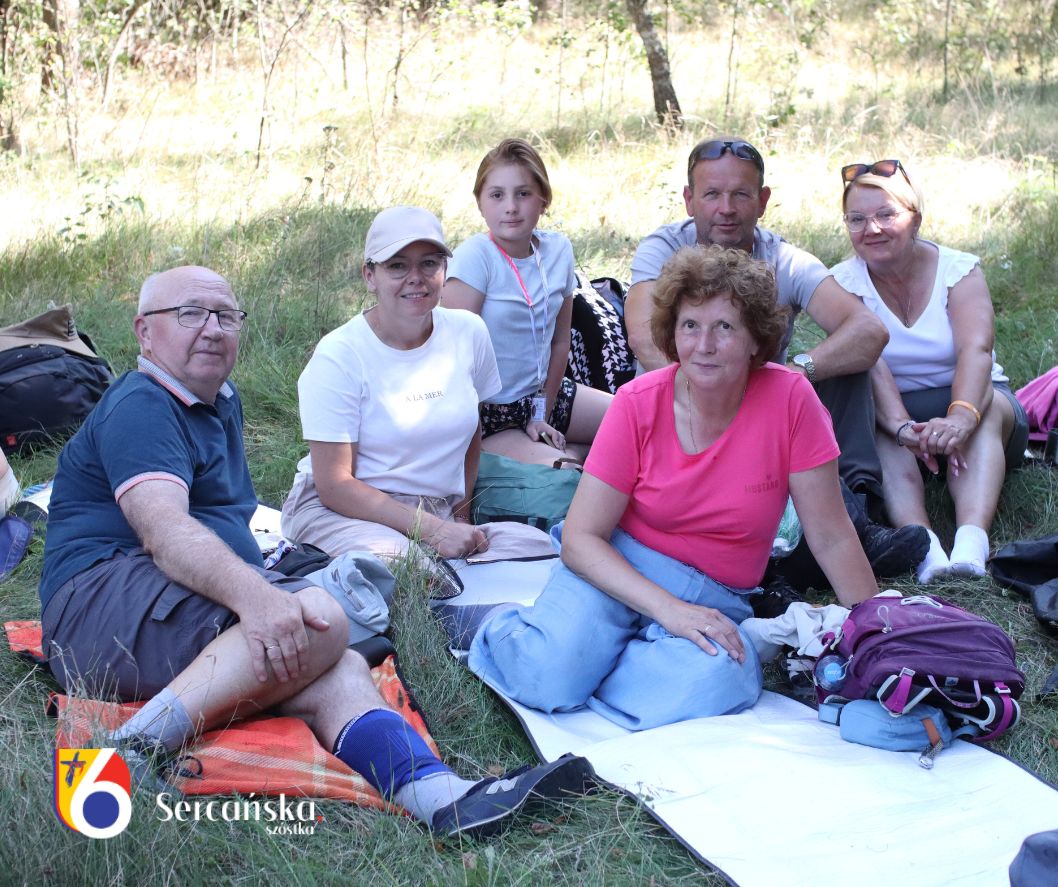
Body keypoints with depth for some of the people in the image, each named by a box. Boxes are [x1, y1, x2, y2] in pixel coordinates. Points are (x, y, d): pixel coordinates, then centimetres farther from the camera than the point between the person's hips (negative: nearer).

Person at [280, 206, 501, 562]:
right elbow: (333, 486, -14)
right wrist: (433, 529, -21)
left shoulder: (469, 333, 2)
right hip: (335, 508, -5)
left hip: (439, 510, 5)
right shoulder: (337, 355, -12)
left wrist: (461, 514, 10)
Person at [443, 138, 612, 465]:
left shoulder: (559, 250, -2)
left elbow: (559, 341, 6)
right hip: (486, 412, -7)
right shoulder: (474, 256, -19)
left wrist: (542, 415, 4)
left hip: (540, 393, 7)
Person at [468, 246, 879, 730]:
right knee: (551, 673, -30)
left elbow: (832, 539, -5)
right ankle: (501, 626, 6)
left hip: (715, 595, 1)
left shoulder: (790, 399, -12)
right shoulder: (638, 404, -12)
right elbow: (581, 538, -12)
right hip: (620, 569, -1)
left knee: (719, 681, -34)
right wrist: (667, 608, -24)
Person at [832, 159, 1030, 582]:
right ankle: (922, 544, -52)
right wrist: (902, 426, -43)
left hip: (967, 402, 0)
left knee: (990, 405, -32)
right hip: (891, 410, 0)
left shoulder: (959, 270, -6)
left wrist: (961, 416, -46)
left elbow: (976, 348, -25)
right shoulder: (843, 284, -6)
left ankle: (971, 544, -54)